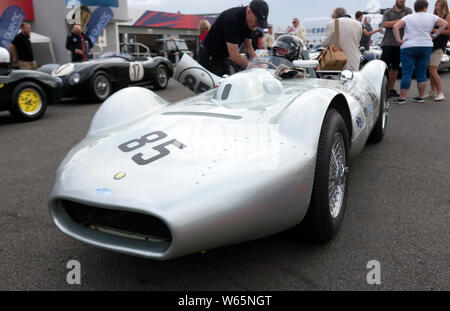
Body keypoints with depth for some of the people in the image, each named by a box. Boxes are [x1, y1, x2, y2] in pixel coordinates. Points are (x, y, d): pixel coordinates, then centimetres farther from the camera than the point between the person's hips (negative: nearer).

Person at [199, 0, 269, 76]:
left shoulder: (249, 22, -3)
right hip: (209, 58, -8)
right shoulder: (232, 19, -29)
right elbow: (234, 55, -31)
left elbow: (248, 48, 4)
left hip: (224, 58, 8)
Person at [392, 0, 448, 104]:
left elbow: (395, 27, -9)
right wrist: (434, 35, 6)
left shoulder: (408, 18, 4)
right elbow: (444, 24, 3)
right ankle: (420, 97, 12)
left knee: (406, 74, -5)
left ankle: (401, 98, -9)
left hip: (408, 48, -2)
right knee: (422, 74, 9)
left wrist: (399, 40, -7)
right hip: (426, 47, 2)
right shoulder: (431, 17, 8)